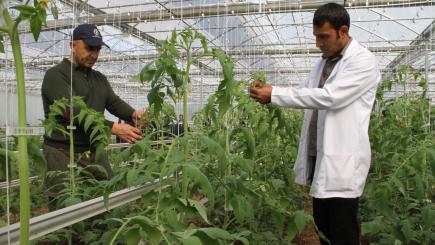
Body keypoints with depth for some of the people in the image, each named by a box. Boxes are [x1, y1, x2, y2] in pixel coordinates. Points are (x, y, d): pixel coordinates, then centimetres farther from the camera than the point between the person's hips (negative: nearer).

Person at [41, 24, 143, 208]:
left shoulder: (100, 78, 17)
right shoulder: (56, 75, -7)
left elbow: (114, 102, 6)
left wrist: (133, 114, -18)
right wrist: (113, 128, -29)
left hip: (96, 152, 6)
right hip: (64, 153, -6)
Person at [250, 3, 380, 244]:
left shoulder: (363, 61, -10)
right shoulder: (323, 61, 15)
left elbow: (329, 97, -23)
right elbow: (305, 92, 13)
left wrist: (275, 94, -24)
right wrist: (268, 93, -5)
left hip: (341, 162, -7)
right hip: (317, 157, 7)